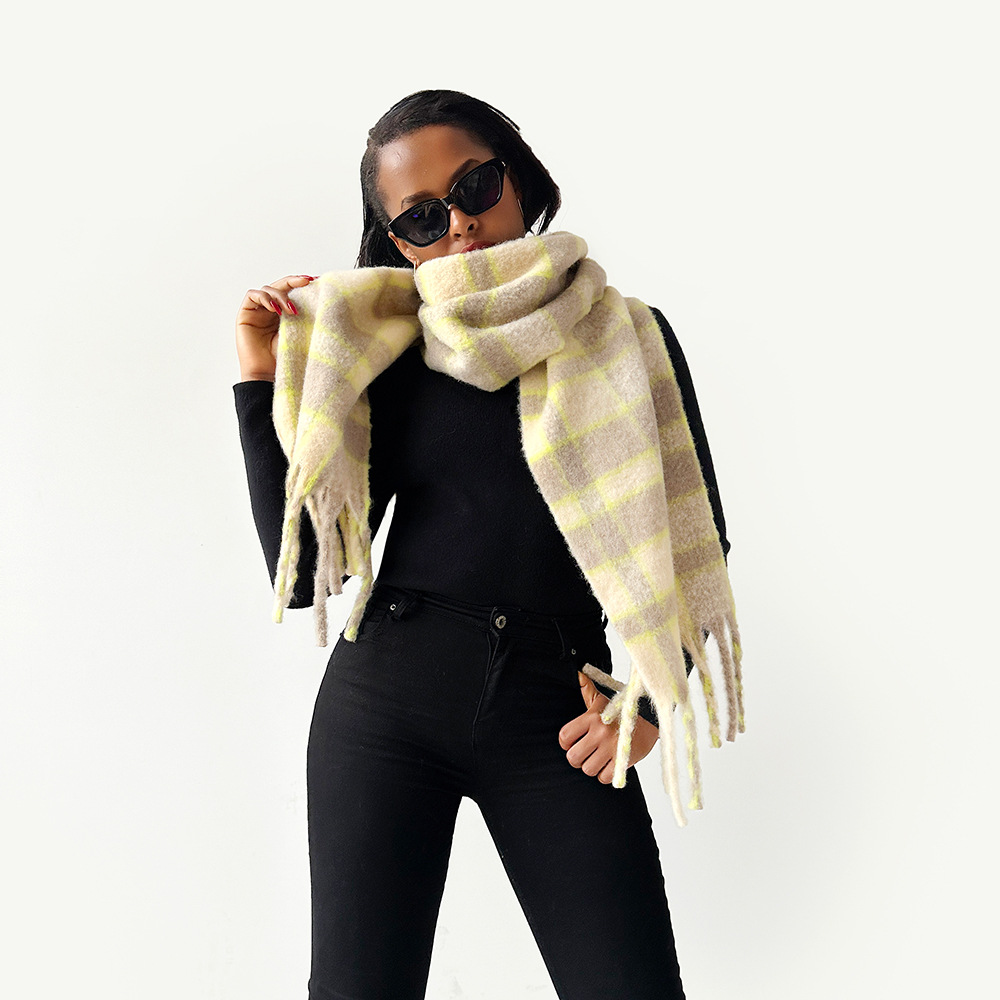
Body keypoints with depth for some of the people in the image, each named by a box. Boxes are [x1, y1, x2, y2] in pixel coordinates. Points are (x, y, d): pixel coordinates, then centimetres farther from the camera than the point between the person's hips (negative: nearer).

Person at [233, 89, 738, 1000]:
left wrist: (650, 696, -3)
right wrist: (265, 381, -3)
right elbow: (303, 572, 1)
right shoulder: (394, 362, 7)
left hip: (556, 717, 0)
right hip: (387, 693, 1)